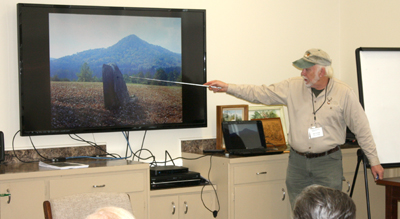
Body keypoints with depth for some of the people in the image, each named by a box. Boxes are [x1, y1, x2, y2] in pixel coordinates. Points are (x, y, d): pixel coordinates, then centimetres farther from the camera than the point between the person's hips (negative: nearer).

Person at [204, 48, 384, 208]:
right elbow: (260, 94, 3)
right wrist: (227, 87, -4)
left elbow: (361, 129, 0)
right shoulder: (293, 87, 1)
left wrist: (374, 161, 2)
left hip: (328, 162, -3)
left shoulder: (344, 93, -5)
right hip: (297, 162, 3)